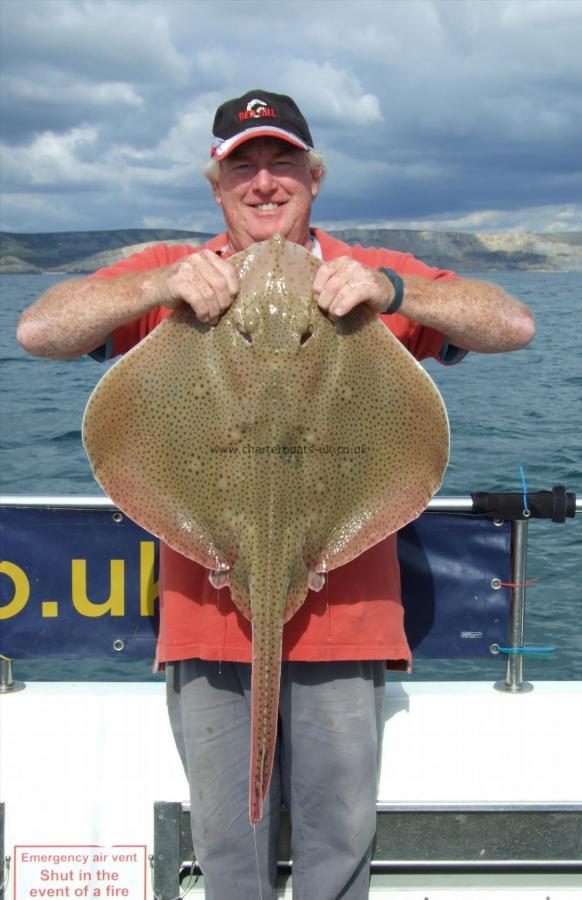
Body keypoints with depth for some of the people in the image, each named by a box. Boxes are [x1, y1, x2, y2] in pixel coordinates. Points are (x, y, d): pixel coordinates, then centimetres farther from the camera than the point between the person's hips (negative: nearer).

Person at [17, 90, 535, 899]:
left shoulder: (370, 279, 4)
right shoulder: (171, 276, 5)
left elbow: (515, 326, -7)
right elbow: (38, 330, -7)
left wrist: (390, 290, -22)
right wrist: (161, 286, -21)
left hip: (341, 611, 0)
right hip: (209, 610, 1)